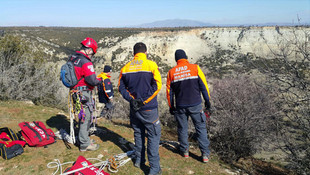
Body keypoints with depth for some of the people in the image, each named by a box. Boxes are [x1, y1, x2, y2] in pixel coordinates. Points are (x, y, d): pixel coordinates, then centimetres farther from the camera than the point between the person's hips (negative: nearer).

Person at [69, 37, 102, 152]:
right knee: (86, 118, 2)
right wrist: (100, 81, -4)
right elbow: (92, 81, -24)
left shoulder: (72, 58, 8)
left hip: (75, 91, 9)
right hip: (84, 94, -9)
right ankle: (85, 144, 13)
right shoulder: (86, 62, -20)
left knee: (82, 116, 22)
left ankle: (83, 138, 36)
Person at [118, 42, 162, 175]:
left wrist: (131, 99, -5)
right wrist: (144, 101, -14)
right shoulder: (151, 65, -10)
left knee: (138, 133, 21)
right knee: (153, 136, 4)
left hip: (134, 109, 5)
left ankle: (139, 160, 33)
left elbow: (121, 87, 4)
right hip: (149, 109, -4)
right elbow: (157, 85, -16)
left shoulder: (125, 68, 2)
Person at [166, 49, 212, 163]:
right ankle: (205, 154, 11)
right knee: (201, 128, 8)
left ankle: (184, 151, 28)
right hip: (195, 105, -1)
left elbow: (169, 91, 6)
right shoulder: (195, 68, -5)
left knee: (182, 128, 16)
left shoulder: (171, 72, 0)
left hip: (180, 106, 2)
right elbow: (203, 86, -5)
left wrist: (171, 106, 15)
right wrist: (207, 101, 5)